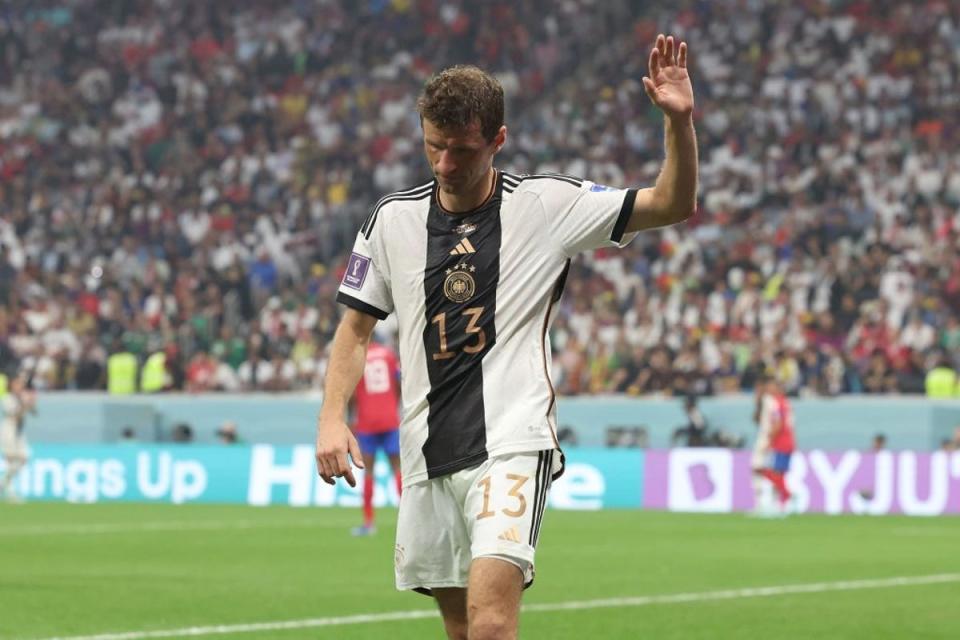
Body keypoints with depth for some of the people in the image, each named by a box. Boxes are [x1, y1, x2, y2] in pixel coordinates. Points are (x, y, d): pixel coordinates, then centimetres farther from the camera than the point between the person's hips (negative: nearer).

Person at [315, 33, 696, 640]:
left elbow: (672, 204, -2)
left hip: (513, 442, -4)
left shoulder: (547, 204, -1)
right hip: (428, 453, 5)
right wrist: (332, 418, 1)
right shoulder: (392, 220, 8)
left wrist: (680, 120, -19)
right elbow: (356, 328, 15)